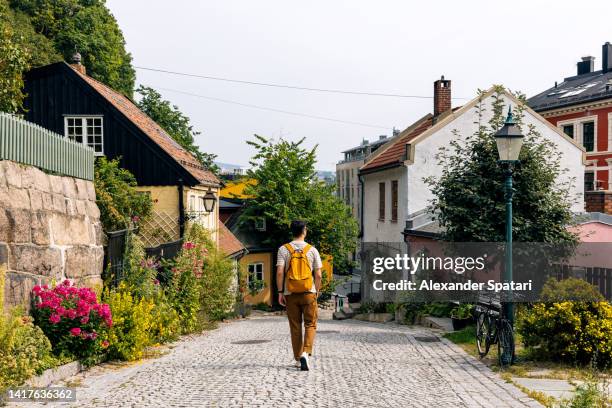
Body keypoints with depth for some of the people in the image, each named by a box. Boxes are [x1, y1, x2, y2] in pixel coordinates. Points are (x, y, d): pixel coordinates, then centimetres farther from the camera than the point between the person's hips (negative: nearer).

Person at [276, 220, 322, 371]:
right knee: (310, 325, 5)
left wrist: (280, 292, -3)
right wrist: (317, 290, 13)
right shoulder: (312, 250, 0)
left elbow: (280, 272, -9)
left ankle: (298, 359, 16)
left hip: (290, 294, 1)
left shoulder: (284, 249, -1)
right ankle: (306, 353, -16)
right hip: (308, 292, -1)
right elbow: (318, 275, -1)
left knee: (295, 327, 9)